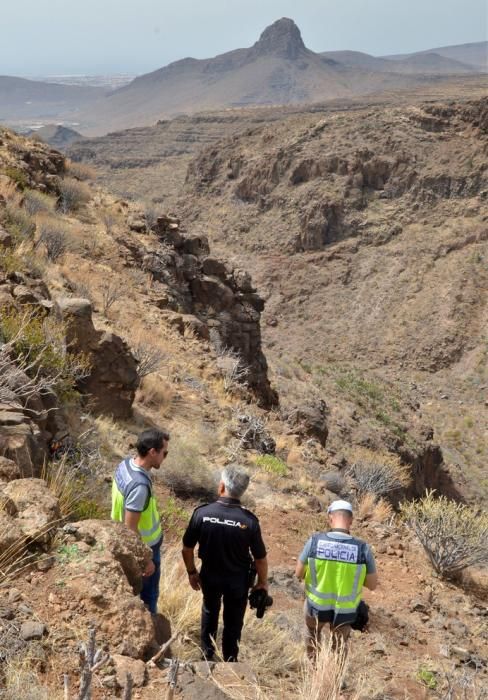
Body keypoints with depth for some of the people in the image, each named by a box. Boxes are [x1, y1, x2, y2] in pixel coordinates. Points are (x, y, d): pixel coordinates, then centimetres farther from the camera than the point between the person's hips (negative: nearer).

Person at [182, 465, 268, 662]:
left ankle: (207, 654, 46)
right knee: (233, 620, 22)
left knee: (209, 613, 29)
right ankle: (230, 659, 39)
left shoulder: (201, 513, -22)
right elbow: (260, 558, -14)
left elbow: (187, 549, -11)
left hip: (210, 576, 1)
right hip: (238, 580, -1)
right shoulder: (249, 520, -24)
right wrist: (262, 582, 4)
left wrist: (192, 572, 7)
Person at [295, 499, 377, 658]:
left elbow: (299, 573, -6)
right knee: (340, 645, 28)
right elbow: (372, 585, -8)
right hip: (344, 610, -1)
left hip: (316, 605, 1)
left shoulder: (314, 541, -19)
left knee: (313, 634, 34)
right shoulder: (363, 548, -19)